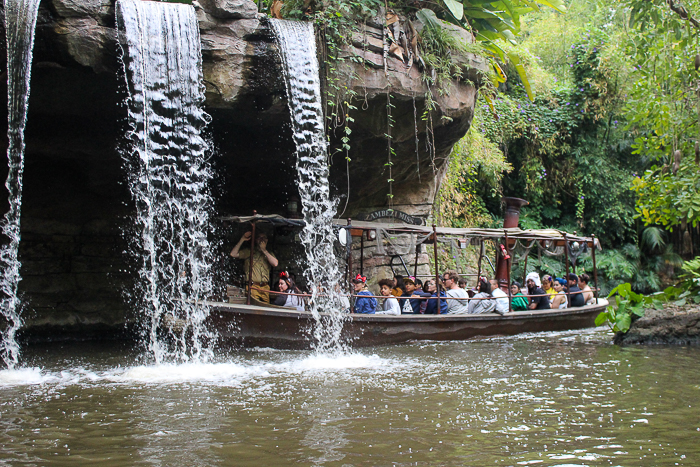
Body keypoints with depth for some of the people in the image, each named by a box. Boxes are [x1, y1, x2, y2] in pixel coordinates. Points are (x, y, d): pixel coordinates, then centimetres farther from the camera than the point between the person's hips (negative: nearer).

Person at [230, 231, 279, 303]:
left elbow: (275, 264, 0)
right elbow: (233, 254, 4)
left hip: (265, 288, 2)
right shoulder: (249, 252, 15)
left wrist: (264, 250, 1)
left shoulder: (269, 254, 21)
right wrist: (242, 240, 3)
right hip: (252, 287, -2)